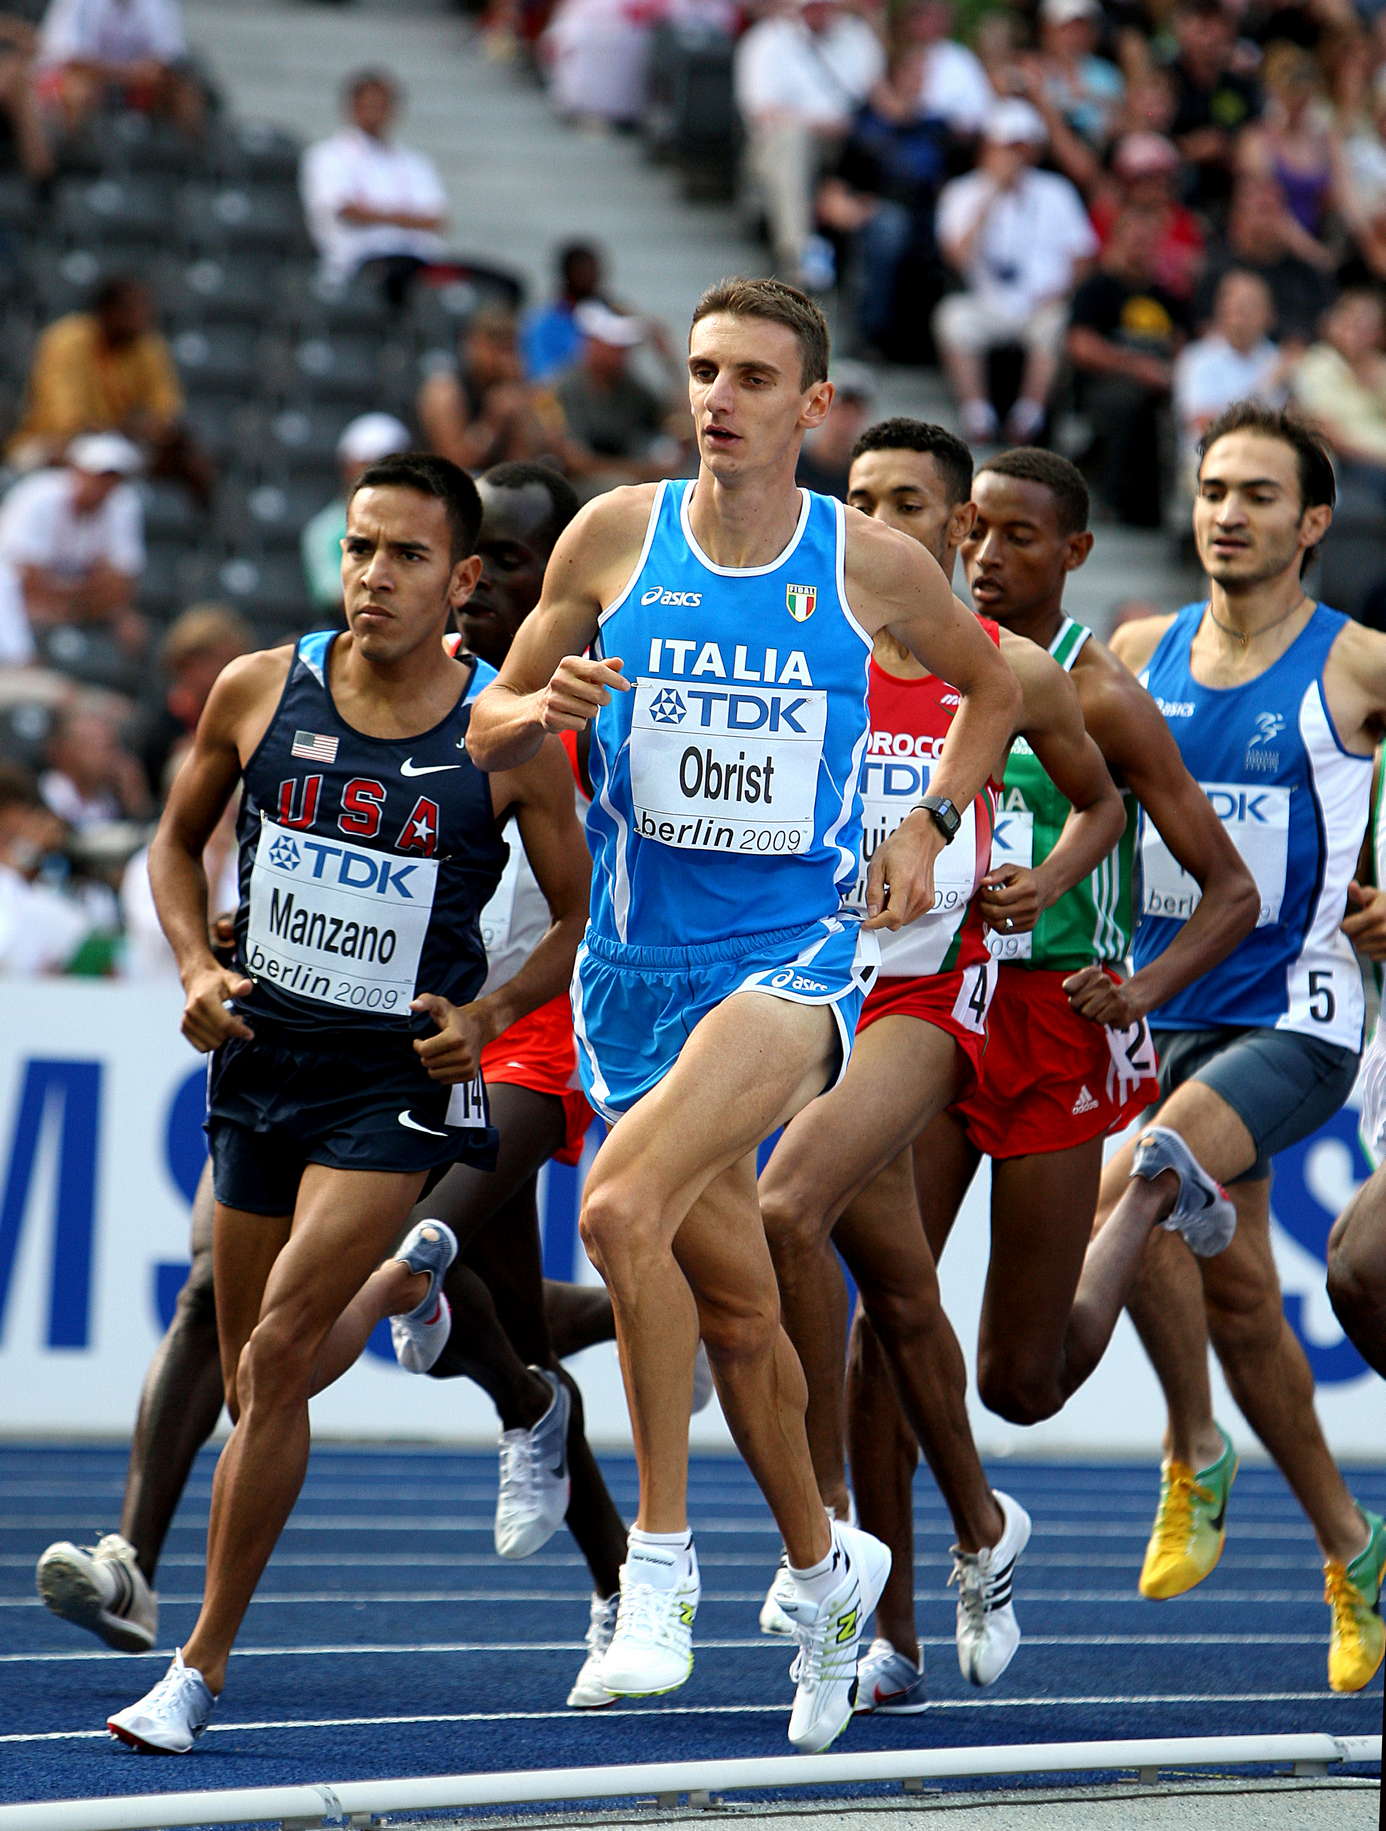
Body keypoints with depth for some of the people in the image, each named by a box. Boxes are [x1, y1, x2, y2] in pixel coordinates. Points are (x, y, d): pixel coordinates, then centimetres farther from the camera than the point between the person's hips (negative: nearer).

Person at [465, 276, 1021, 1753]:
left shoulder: (873, 565, -2)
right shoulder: (615, 536, 0)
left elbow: (991, 686, 18)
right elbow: (487, 730, 9)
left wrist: (929, 825, 4)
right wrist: (548, 706, -14)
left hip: (797, 951, -4)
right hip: (637, 962, 4)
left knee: (622, 1208, -28)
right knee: (732, 1305, 12)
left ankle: (661, 1552, -18)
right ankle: (824, 1564, 36)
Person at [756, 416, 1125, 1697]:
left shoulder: (1015, 673, 3)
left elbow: (1103, 802, 19)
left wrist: (1043, 889, 1)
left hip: (932, 985, -2)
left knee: (786, 1208, -26)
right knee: (899, 1293, 10)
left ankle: (825, 1512, -16)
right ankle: (982, 1529, 31)